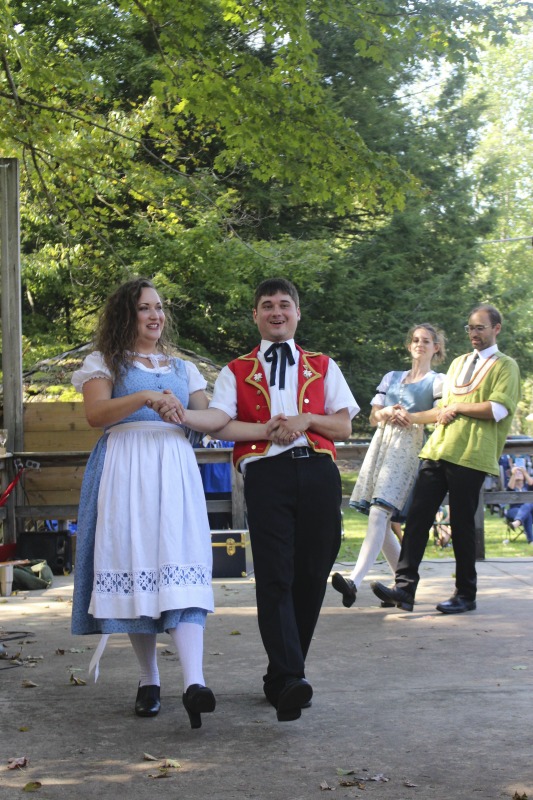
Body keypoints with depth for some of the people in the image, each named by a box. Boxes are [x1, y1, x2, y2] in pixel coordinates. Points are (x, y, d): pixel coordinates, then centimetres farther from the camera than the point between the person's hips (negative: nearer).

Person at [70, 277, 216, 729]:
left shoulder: (183, 368, 23)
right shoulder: (105, 363, 12)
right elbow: (96, 414, -6)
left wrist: (181, 412, -1)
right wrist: (144, 398, -17)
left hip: (175, 469, 1)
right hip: (125, 469, -1)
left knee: (182, 568, -14)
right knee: (133, 564, -4)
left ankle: (194, 683, -29)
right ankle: (149, 681, 8)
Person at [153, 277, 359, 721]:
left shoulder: (322, 366, 22)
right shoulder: (237, 371, 18)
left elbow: (344, 425, 14)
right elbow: (220, 420, 1)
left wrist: (305, 420, -2)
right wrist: (184, 415, -19)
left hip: (318, 472, 2)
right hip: (266, 473, -2)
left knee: (311, 575, 0)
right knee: (275, 576, -14)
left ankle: (286, 673, 12)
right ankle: (287, 680, -22)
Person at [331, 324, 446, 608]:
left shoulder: (437, 382, 11)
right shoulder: (391, 378, 25)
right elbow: (373, 416, 20)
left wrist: (413, 417, -11)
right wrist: (386, 413, 0)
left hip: (410, 448, -6)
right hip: (382, 443, 6)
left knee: (379, 512, -22)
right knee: (382, 520, 1)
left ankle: (354, 581, -35)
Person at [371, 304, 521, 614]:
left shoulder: (505, 366, 3)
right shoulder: (459, 363, 24)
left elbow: (497, 410, -11)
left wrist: (457, 407, -6)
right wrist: (411, 418, 16)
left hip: (471, 457, -6)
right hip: (438, 449, 6)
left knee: (462, 525, -1)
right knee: (418, 516, -6)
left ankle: (466, 594, 11)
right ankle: (405, 588, -10)